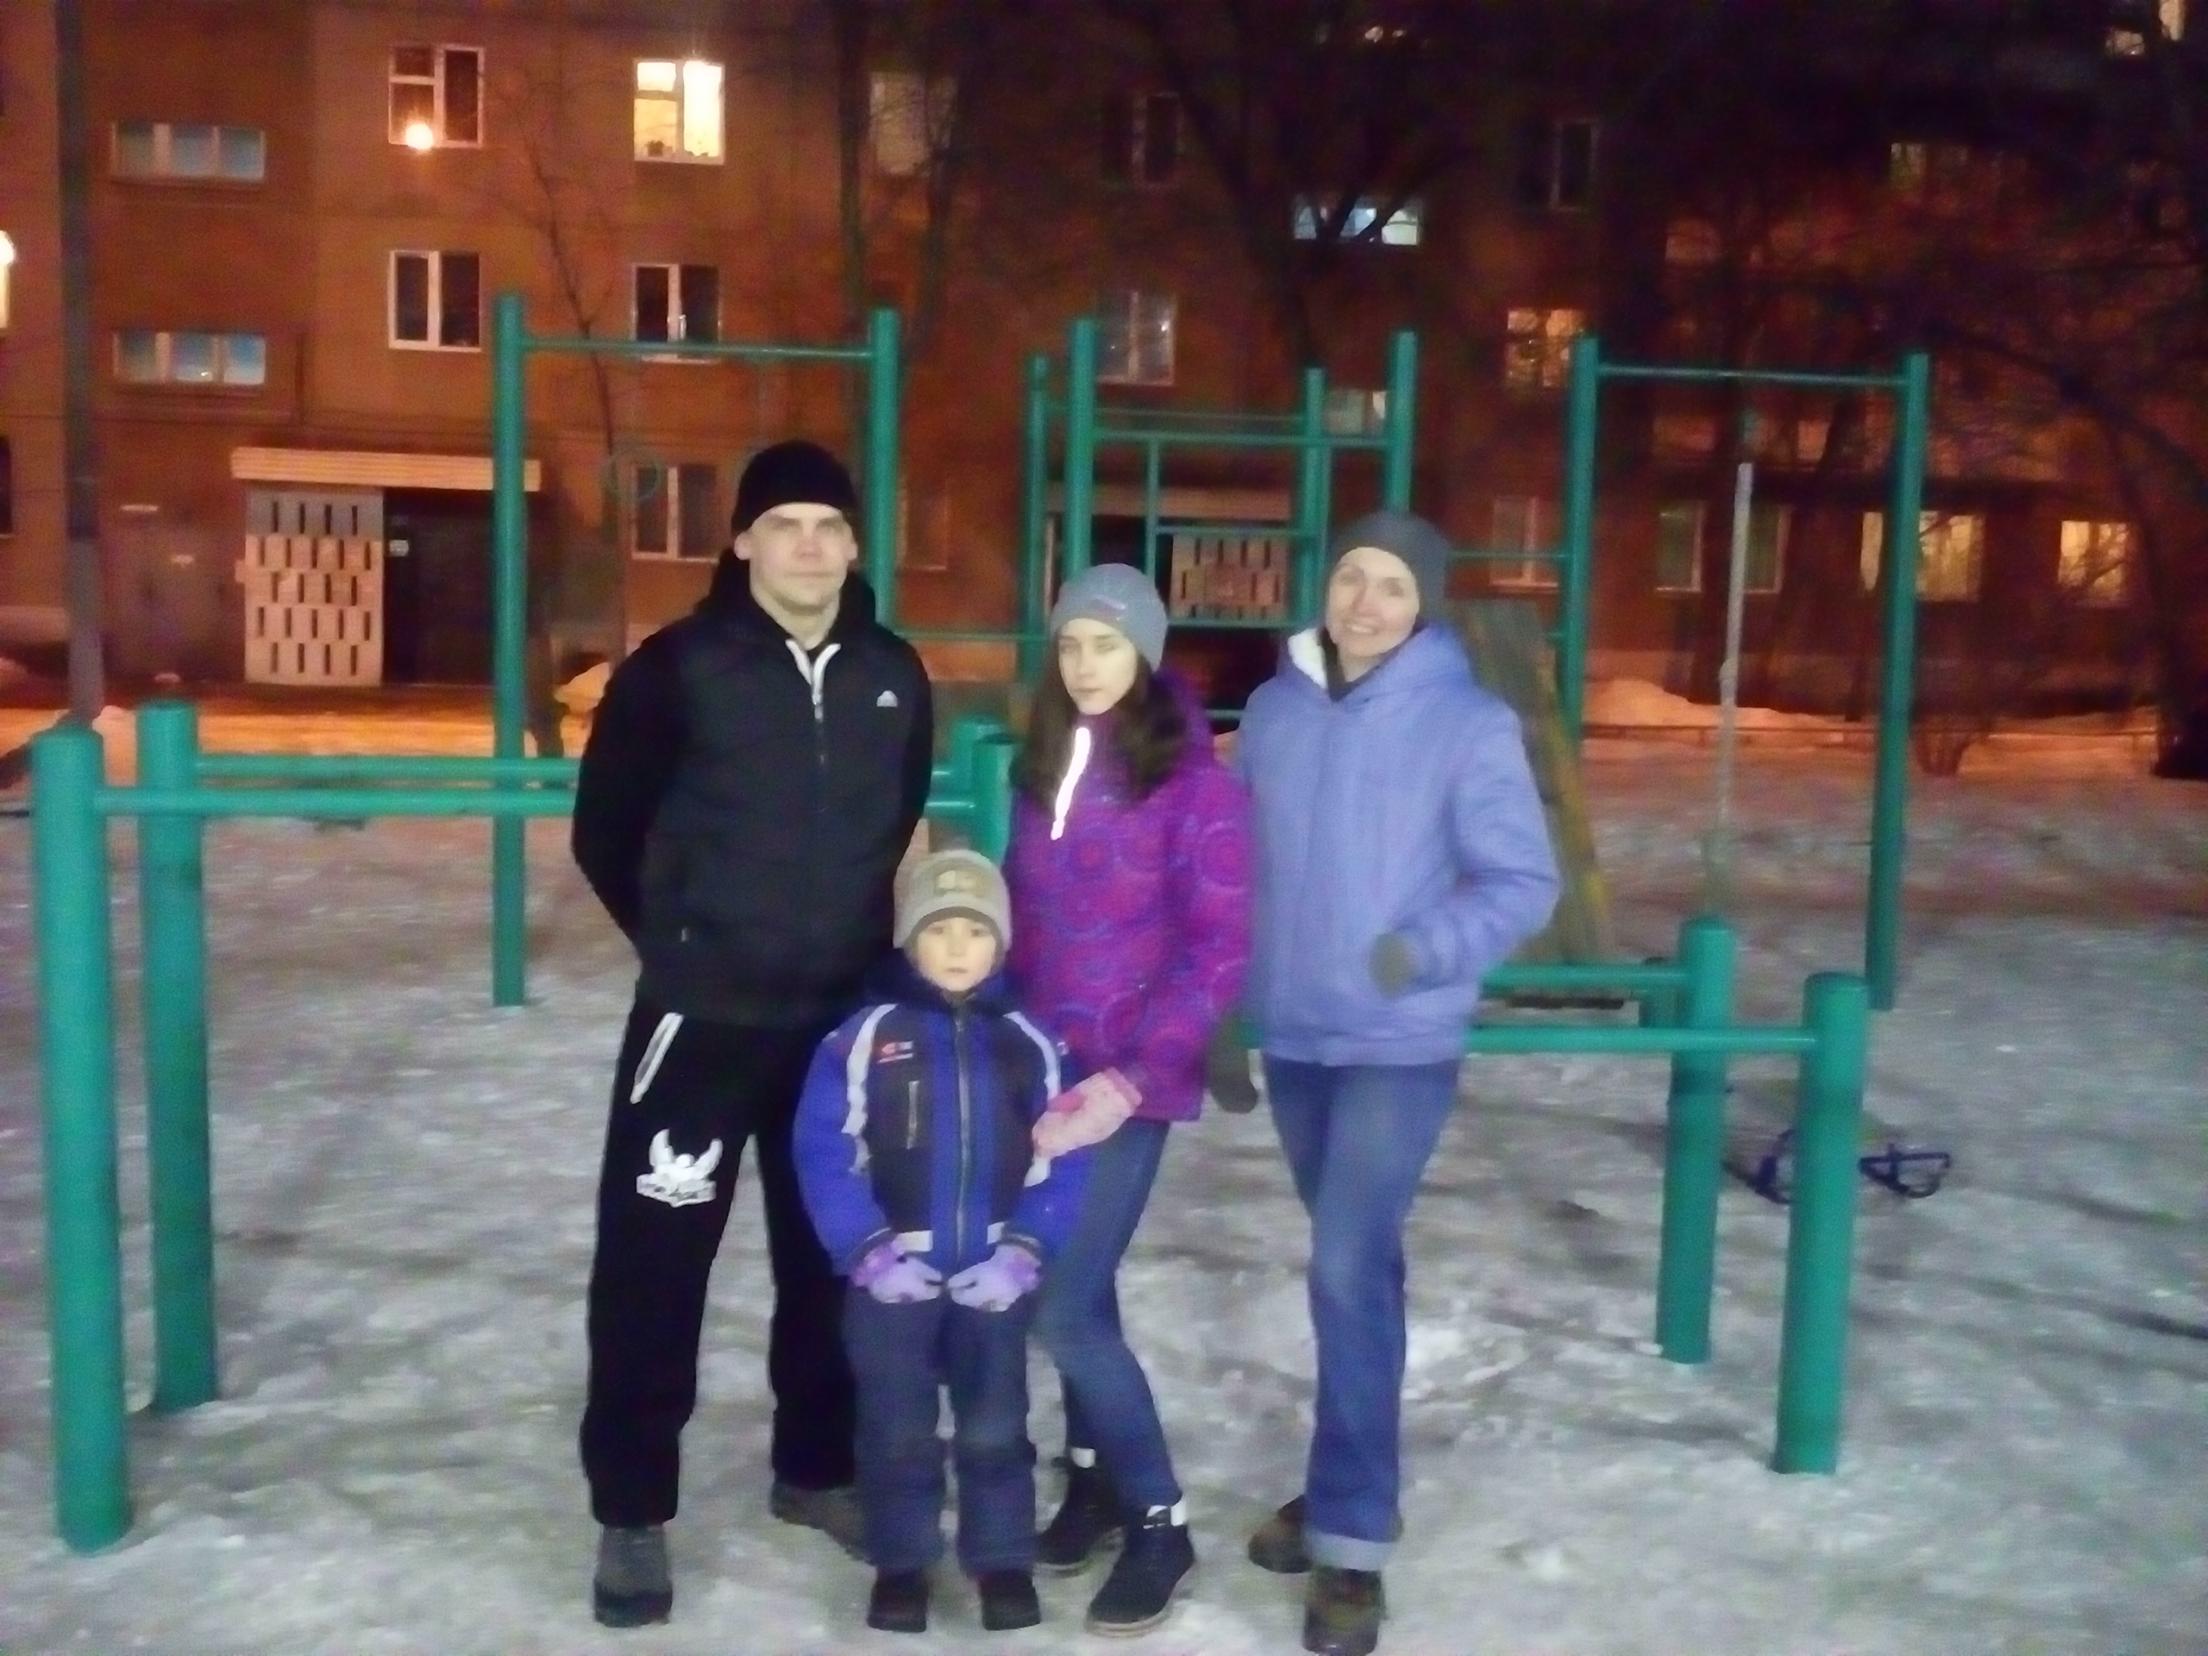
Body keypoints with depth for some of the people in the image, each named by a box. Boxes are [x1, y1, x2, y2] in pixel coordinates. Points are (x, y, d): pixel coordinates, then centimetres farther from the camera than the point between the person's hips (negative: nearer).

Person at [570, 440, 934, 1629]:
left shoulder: (896, 679, 3)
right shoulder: (680, 669, -9)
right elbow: (605, 830, 0)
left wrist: (856, 939, 13)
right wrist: (680, 940, 5)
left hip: (847, 1023, 4)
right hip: (701, 1019, -4)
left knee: (829, 1253, 15)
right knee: (653, 1263, 1)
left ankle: (815, 1470, 34)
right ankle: (632, 1514, 16)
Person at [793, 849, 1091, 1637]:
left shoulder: (1032, 1046, -2)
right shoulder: (866, 1038, -8)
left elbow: (1063, 1165, -3)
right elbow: (824, 1155, -9)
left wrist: (1024, 1253, -12)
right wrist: (866, 1250, -14)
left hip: (994, 1277, 1)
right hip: (894, 1274, -1)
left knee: (995, 1427, 11)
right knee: (897, 1429, 10)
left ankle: (1005, 1561, 26)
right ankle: (900, 1564, 27)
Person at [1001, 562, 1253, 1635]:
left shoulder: (1194, 783, -11)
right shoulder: (1040, 768, 8)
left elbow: (1218, 954, -13)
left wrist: (1131, 1077, -19)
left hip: (1128, 1080, -6)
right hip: (1042, 1069, 6)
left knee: (1064, 1310, -7)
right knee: (1072, 1291, 14)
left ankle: (1159, 1523, 11)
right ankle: (1095, 1480, 32)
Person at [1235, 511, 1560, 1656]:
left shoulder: (1470, 724, -12)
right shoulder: (1273, 710, 2)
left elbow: (1525, 884, -10)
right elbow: (1236, 862, 10)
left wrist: (1421, 955, -25)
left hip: (1399, 1045, -5)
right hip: (1291, 1036, 5)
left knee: (1348, 1269, -10)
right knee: (1352, 1263, 17)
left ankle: (1352, 1543, 2)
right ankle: (1349, 1485, 32)